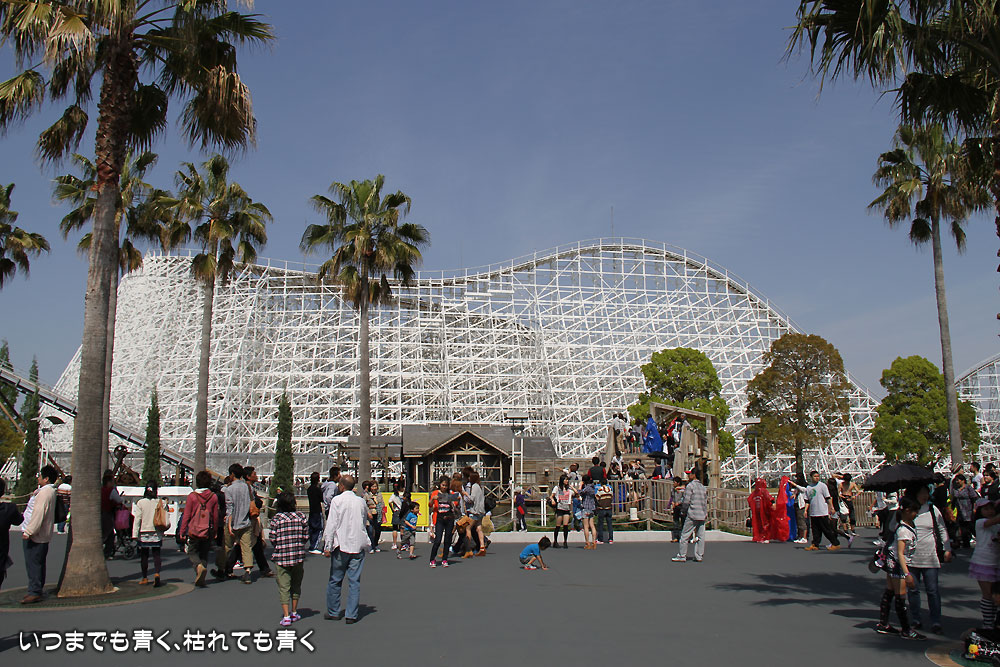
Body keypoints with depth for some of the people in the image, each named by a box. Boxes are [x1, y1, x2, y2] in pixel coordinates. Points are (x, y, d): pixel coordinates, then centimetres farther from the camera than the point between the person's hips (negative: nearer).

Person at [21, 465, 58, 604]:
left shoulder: (44, 492, -18)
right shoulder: (50, 491, 15)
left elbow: (38, 514, -24)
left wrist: (29, 531, -24)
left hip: (34, 535, -10)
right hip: (42, 535, 10)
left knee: (32, 563, -7)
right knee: (38, 563, 15)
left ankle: (34, 592, -5)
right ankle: (37, 590, 22)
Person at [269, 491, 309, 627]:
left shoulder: (276, 519, -8)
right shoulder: (301, 517, -2)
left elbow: (273, 540, -7)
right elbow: (306, 537, -1)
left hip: (281, 557, -2)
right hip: (298, 556, 2)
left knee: (284, 587, 2)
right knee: (296, 585, 17)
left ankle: (286, 616, -3)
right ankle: (294, 613, 28)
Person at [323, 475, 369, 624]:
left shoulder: (337, 500, -7)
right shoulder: (361, 501, 5)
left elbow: (331, 524, -10)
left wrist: (328, 546, -7)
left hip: (341, 545, -3)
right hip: (358, 545, 3)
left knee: (335, 580, 10)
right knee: (355, 581, 4)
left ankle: (333, 612, 18)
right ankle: (352, 615, 4)